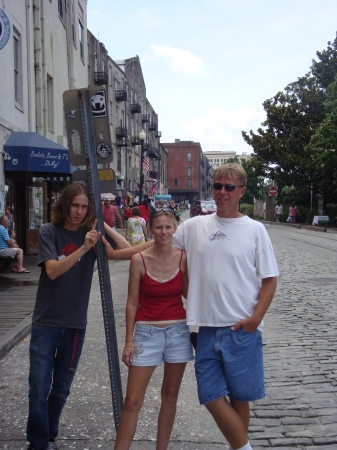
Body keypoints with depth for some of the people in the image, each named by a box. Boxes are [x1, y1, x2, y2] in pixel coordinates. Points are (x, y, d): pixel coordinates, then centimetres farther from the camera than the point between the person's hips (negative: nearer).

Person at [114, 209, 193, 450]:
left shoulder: (184, 258, -2)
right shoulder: (139, 260, -7)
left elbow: (188, 294, 2)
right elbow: (132, 302, -3)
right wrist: (129, 340, -4)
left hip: (178, 331, 2)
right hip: (147, 333, -2)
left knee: (170, 395, 14)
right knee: (133, 401, -1)